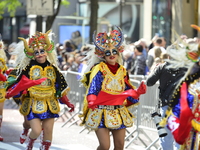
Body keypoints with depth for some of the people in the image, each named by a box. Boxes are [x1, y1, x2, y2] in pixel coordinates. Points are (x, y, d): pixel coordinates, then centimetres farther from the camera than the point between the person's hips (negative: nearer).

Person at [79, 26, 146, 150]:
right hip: (101, 112, -5)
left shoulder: (122, 70, 9)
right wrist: (92, 101, -34)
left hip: (119, 113, 5)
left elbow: (127, 90, 14)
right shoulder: (99, 70, -8)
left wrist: (138, 92, -4)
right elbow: (92, 89, -16)